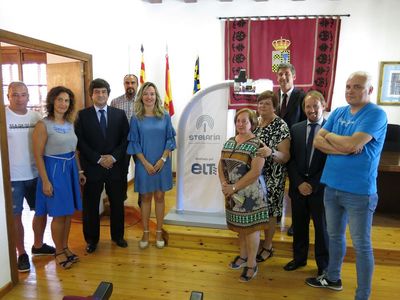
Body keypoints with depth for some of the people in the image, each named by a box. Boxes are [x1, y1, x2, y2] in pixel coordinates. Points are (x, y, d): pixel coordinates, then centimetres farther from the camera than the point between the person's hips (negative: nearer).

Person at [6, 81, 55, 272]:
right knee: (15, 216, 7)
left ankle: (38, 246, 35)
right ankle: (21, 253, 24)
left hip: (35, 174, 4)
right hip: (11, 177, -4)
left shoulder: (36, 117, 3)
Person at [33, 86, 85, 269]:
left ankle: (65, 247, 30)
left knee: (68, 213, 13)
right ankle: (59, 252, 22)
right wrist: (45, 181, -16)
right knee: (59, 215, 3)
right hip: (54, 170, -6)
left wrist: (79, 171, 14)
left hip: (70, 170, 6)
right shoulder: (43, 125, -11)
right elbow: (38, 155, -12)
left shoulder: (70, 124, 7)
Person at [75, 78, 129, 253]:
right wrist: (98, 159, -13)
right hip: (91, 167, -1)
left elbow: (126, 139, 2)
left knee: (117, 203, 12)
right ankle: (92, 239, 26)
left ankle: (117, 236, 30)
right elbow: (80, 142, -5)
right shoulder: (82, 115, 1)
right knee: (90, 205, 8)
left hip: (116, 166, 2)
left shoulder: (119, 114, 5)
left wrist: (114, 157, -11)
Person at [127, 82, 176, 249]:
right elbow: (134, 143, -2)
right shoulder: (136, 118, -2)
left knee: (159, 197, 8)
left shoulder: (165, 117, 1)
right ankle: (145, 233, 20)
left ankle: (159, 233, 20)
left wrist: (162, 159, -10)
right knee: (145, 198, 9)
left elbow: (170, 139, 1)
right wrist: (146, 163, -10)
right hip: (144, 164, -1)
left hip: (162, 163, 1)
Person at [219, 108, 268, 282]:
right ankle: (243, 256, 36)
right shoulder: (229, 142, 7)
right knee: (240, 225, 18)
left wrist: (234, 187, -19)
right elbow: (221, 164, 8)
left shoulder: (257, 145, -14)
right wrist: (224, 183, -9)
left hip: (250, 194, -6)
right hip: (233, 193, 6)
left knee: (250, 227, 4)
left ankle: (252, 264, 18)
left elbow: (256, 172, -21)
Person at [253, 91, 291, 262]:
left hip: (271, 178, -5)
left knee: (268, 212, 7)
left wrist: (271, 153, -36)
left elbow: (285, 157, -17)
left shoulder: (281, 126, -13)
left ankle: (267, 247, 27)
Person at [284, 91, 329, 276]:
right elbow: (291, 160, 2)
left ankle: (323, 264, 31)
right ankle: (299, 258, 36)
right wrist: (299, 183, -8)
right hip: (298, 186, 3)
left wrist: (314, 185, -12)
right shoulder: (296, 129, 4)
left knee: (322, 227, 11)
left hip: (320, 188, -3)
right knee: (299, 225, 16)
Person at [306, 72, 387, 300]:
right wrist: (346, 148, -15)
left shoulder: (376, 114, -11)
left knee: (362, 245, 7)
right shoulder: (338, 112, 8)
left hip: (359, 191, -6)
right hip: (332, 186, 6)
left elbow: (352, 143, -24)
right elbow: (317, 142, -1)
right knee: (335, 236, 20)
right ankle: (333, 278, 40)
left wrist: (330, 136, -6)